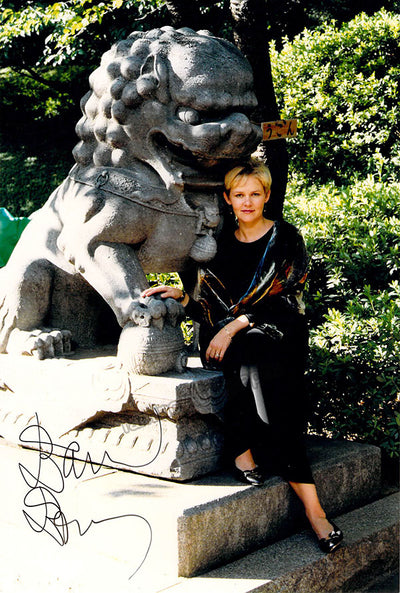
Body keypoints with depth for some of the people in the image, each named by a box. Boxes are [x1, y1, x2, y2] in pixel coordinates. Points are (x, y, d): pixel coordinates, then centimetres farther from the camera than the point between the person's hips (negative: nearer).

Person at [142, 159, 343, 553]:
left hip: (277, 333, -2)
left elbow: (281, 297, -7)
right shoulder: (220, 243, 15)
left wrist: (235, 326, -16)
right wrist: (180, 296, -2)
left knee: (254, 352, -36)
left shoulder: (286, 239, 4)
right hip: (224, 338, 2)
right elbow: (210, 306, 16)